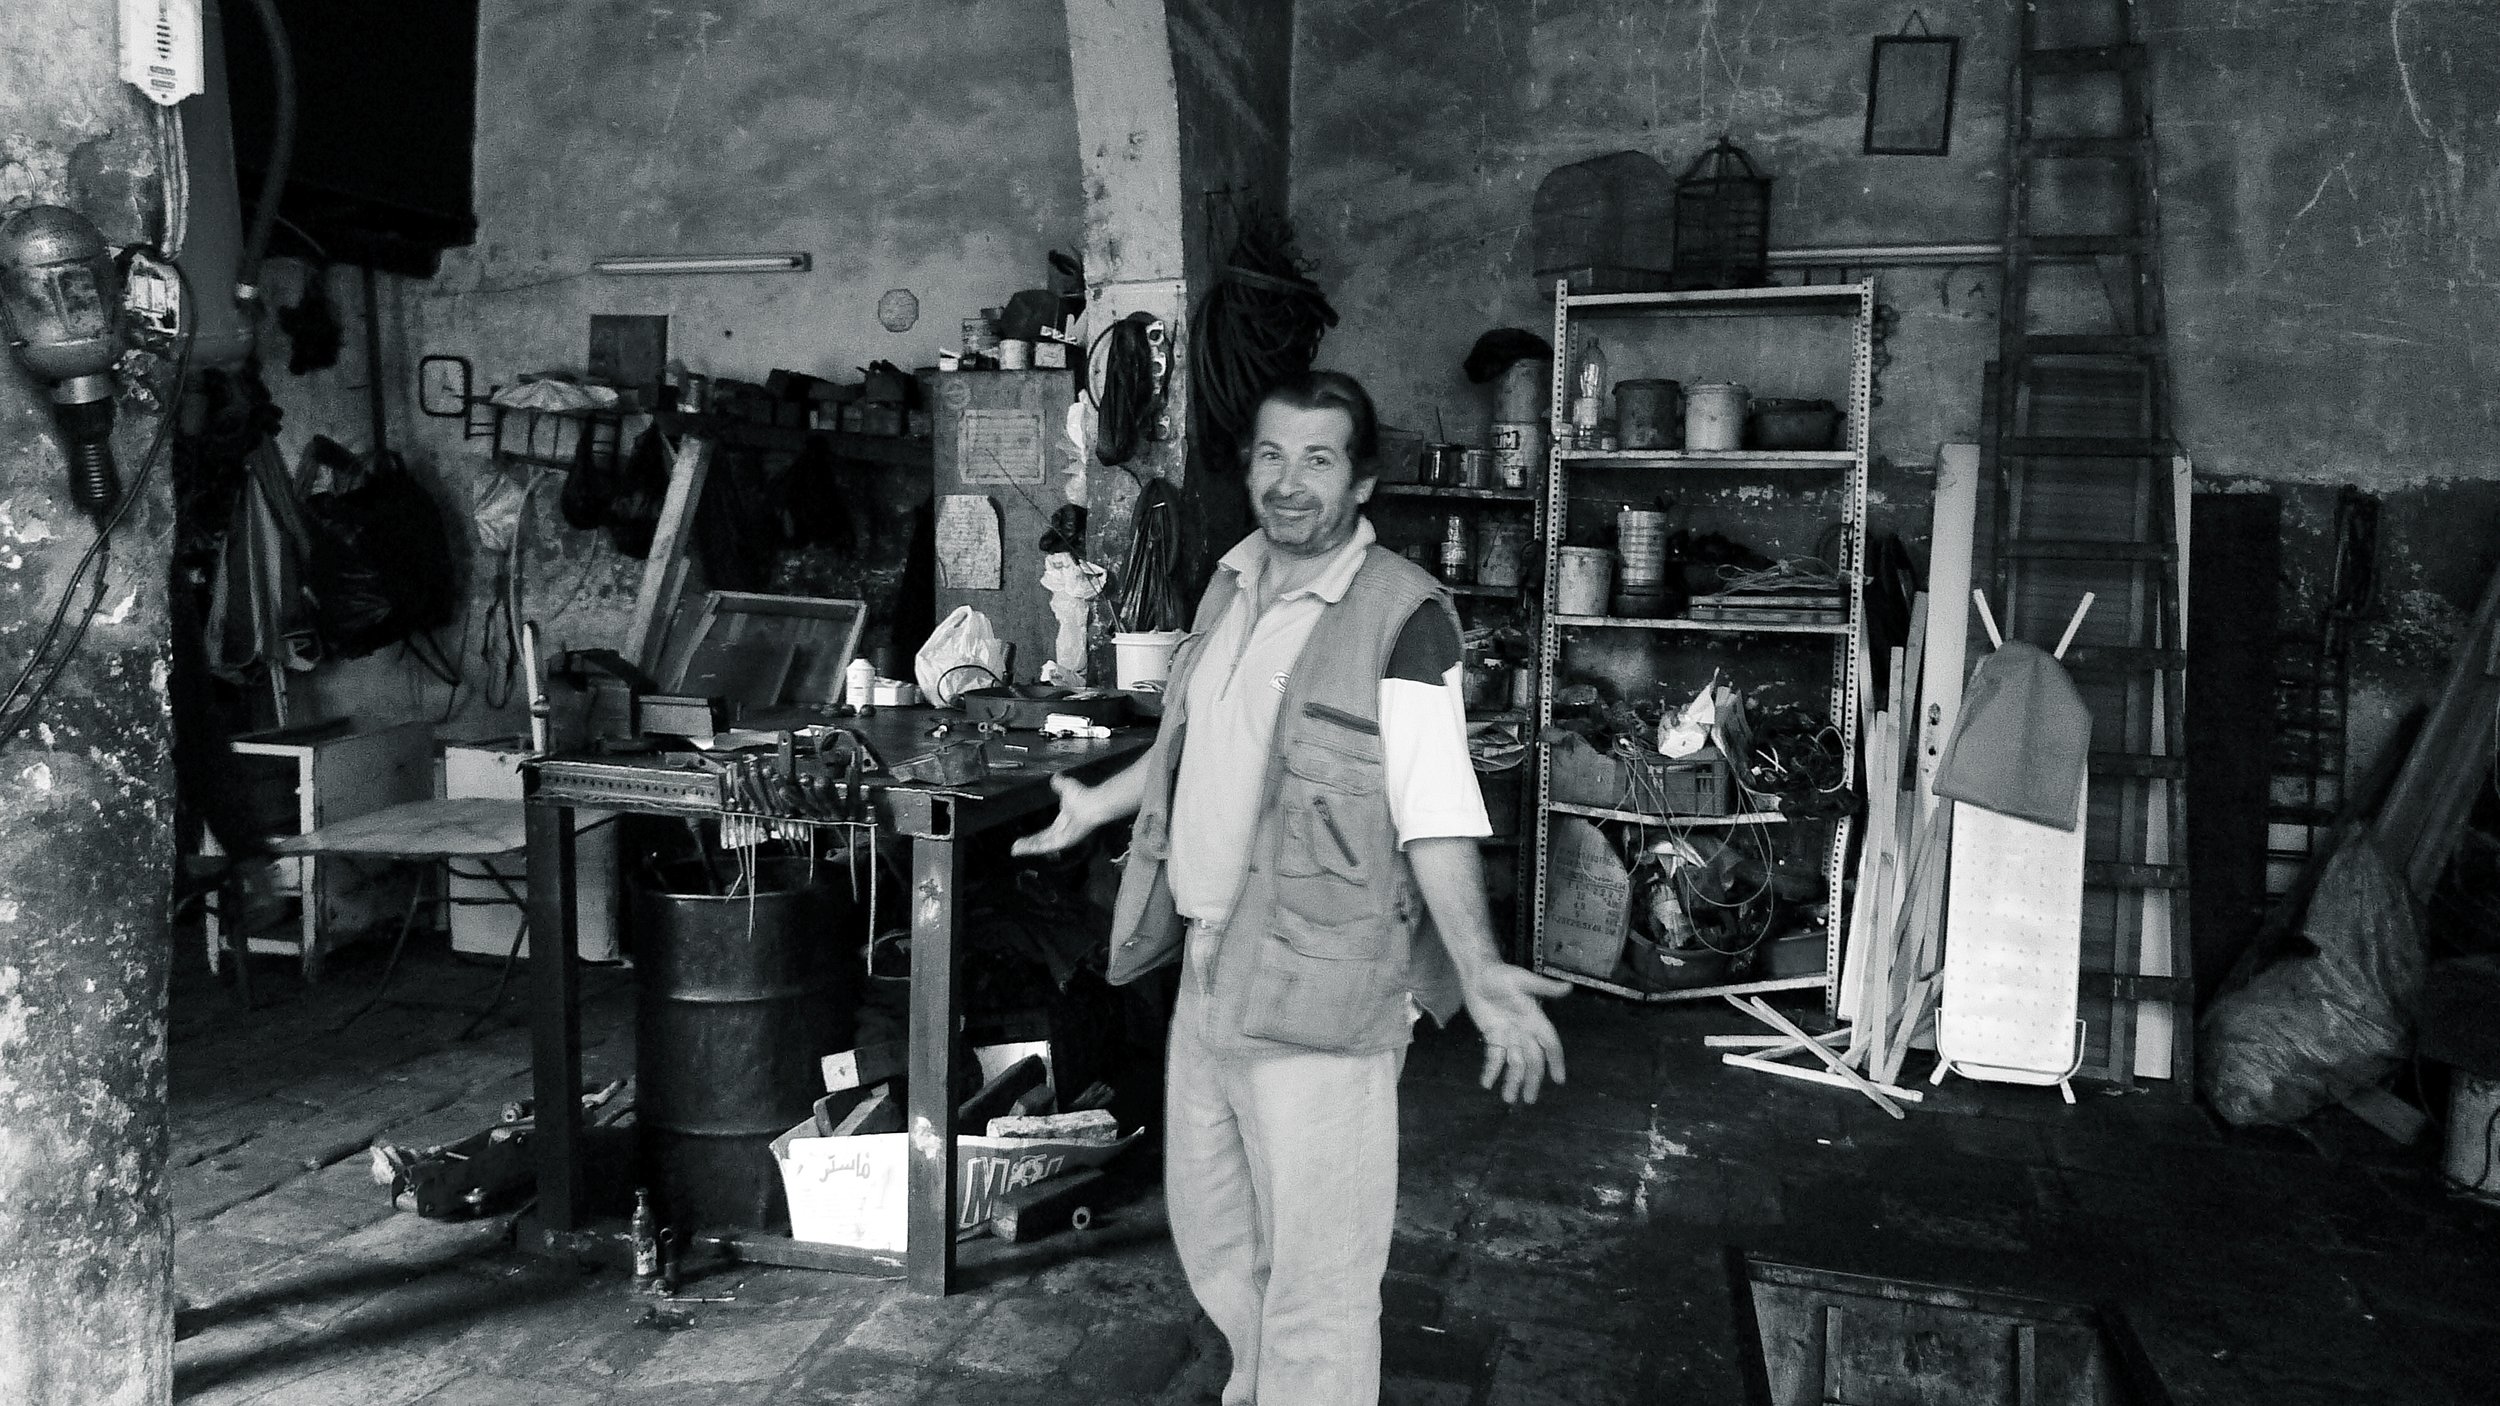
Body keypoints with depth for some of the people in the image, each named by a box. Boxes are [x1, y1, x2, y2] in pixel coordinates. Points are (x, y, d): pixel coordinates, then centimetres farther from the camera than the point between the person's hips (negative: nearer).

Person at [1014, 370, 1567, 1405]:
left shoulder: (1403, 615, -16)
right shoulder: (1232, 583, 8)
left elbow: (1435, 814, -21)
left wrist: (1480, 973, -32)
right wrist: (1096, 806, 32)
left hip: (1316, 988, -8)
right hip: (1207, 969, 8)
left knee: (1315, 1273, 3)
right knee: (1209, 1227, 25)